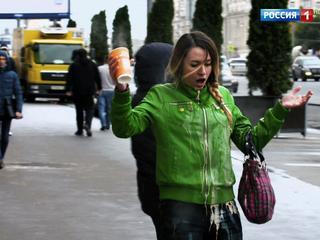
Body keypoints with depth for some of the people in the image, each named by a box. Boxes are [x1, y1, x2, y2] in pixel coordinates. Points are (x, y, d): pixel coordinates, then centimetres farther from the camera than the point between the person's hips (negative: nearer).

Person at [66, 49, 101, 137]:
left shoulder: (73, 65, -3)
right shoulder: (92, 64, 6)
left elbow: (69, 79, -8)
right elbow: (97, 77, 9)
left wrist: (68, 90, -7)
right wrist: (99, 88, 16)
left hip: (77, 92, -1)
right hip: (89, 91, 1)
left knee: (79, 110, 7)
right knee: (89, 108, 6)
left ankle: (80, 130, 10)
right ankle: (87, 124, -21)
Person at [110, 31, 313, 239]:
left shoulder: (223, 96, 13)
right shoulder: (161, 96, 1)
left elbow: (250, 139, 18)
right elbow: (126, 127, -12)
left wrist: (280, 110, 9)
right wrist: (121, 91, -29)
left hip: (224, 204, 4)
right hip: (181, 205, -4)